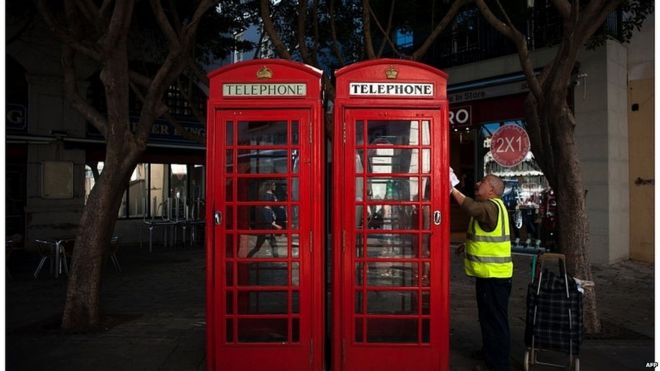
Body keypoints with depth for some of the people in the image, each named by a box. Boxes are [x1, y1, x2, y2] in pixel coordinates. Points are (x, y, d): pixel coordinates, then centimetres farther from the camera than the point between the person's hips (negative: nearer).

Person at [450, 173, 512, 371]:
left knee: (496, 321, -2)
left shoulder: (492, 206, -17)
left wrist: (453, 190, -30)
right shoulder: (490, 206, 17)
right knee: (488, 318, 23)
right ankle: (489, 353, 38)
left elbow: (473, 208, -38)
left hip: (494, 275, -11)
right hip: (489, 273, 11)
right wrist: (469, 244, 20)